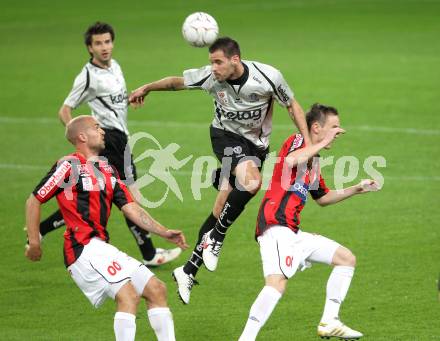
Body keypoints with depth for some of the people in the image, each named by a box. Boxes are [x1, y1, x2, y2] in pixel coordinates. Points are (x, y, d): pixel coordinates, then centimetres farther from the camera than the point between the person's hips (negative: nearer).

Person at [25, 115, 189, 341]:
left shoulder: (108, 170, 20)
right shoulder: (69, 166, -5)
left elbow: (130, 208, 14)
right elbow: (34, 200, -3)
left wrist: (164, 233, 3)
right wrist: (34, 243, -5)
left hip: (101, 249, 9)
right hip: (83, 248, -9)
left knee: (156, 290, 5)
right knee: (128, 295, -23)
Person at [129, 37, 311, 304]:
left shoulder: (268, 77, -20)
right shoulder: (210, 76, -17)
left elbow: (292, 106, -5)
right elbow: (177, 82, 2)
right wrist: (146, 89, 15)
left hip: (256, 143, 1)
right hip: (226, 135, -1)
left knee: (222, 210, -2)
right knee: (251, 181, -33)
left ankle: (189, 271, 8)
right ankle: (216, 239, -16)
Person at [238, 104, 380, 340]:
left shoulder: (314, 161, 24)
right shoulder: (297, 141, -3)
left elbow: (323, 198, 36)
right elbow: (290, 161, -29)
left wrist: (357, 189, 30)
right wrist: (323, 142, -19)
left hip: (293, 232, 10)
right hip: (275, 225, -10)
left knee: (346, 259, 15)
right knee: (277, 282, -29)